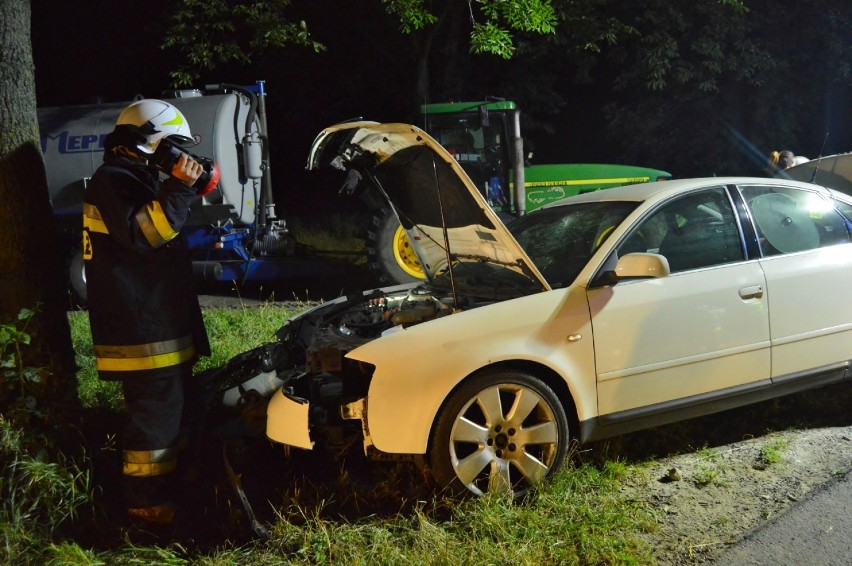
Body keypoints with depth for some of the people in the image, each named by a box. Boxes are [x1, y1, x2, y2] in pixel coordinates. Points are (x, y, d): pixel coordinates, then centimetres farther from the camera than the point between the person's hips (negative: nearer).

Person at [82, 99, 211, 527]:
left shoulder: (137, 180, 23)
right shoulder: (113, 181, -12)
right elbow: (144, 234, -26)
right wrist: (178, 187, -29)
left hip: (160, 322, 11)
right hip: (141, 327, -11)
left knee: (172, 406, 18)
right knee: (155, 412, -8)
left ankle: (168, 484, 30)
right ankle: (146, 501, 1)